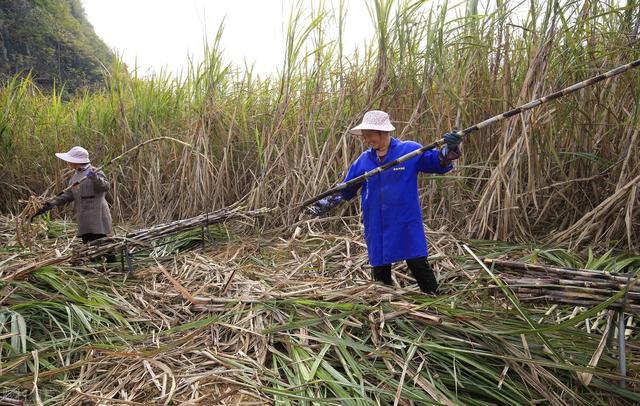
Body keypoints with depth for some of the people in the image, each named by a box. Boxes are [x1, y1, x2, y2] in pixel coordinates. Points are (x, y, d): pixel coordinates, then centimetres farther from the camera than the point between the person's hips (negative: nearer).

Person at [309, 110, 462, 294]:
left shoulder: (410, 150, -7)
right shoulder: (363, 160, 4)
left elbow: (437, 163, -3)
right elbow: (345, 189, 13)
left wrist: (450, 149, -22)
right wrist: (325, 203, 5)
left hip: (406, 224, -4)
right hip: (376, 228, 4)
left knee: (419, 266, 1)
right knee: (379, 269, 16)